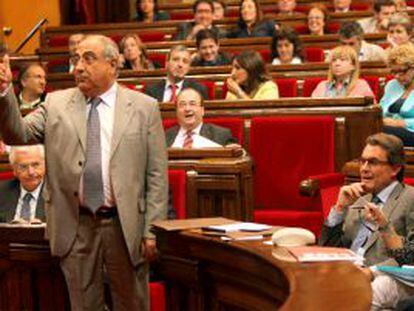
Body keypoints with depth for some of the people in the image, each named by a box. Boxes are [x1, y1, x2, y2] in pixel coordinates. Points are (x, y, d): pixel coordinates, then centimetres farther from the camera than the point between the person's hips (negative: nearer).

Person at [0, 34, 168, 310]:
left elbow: (157, 175, -1)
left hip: (125, 227, -1)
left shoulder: (144, 108, 0)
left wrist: (152, 231, -7)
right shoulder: (56, 104, 7)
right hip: (75, 228, 2)